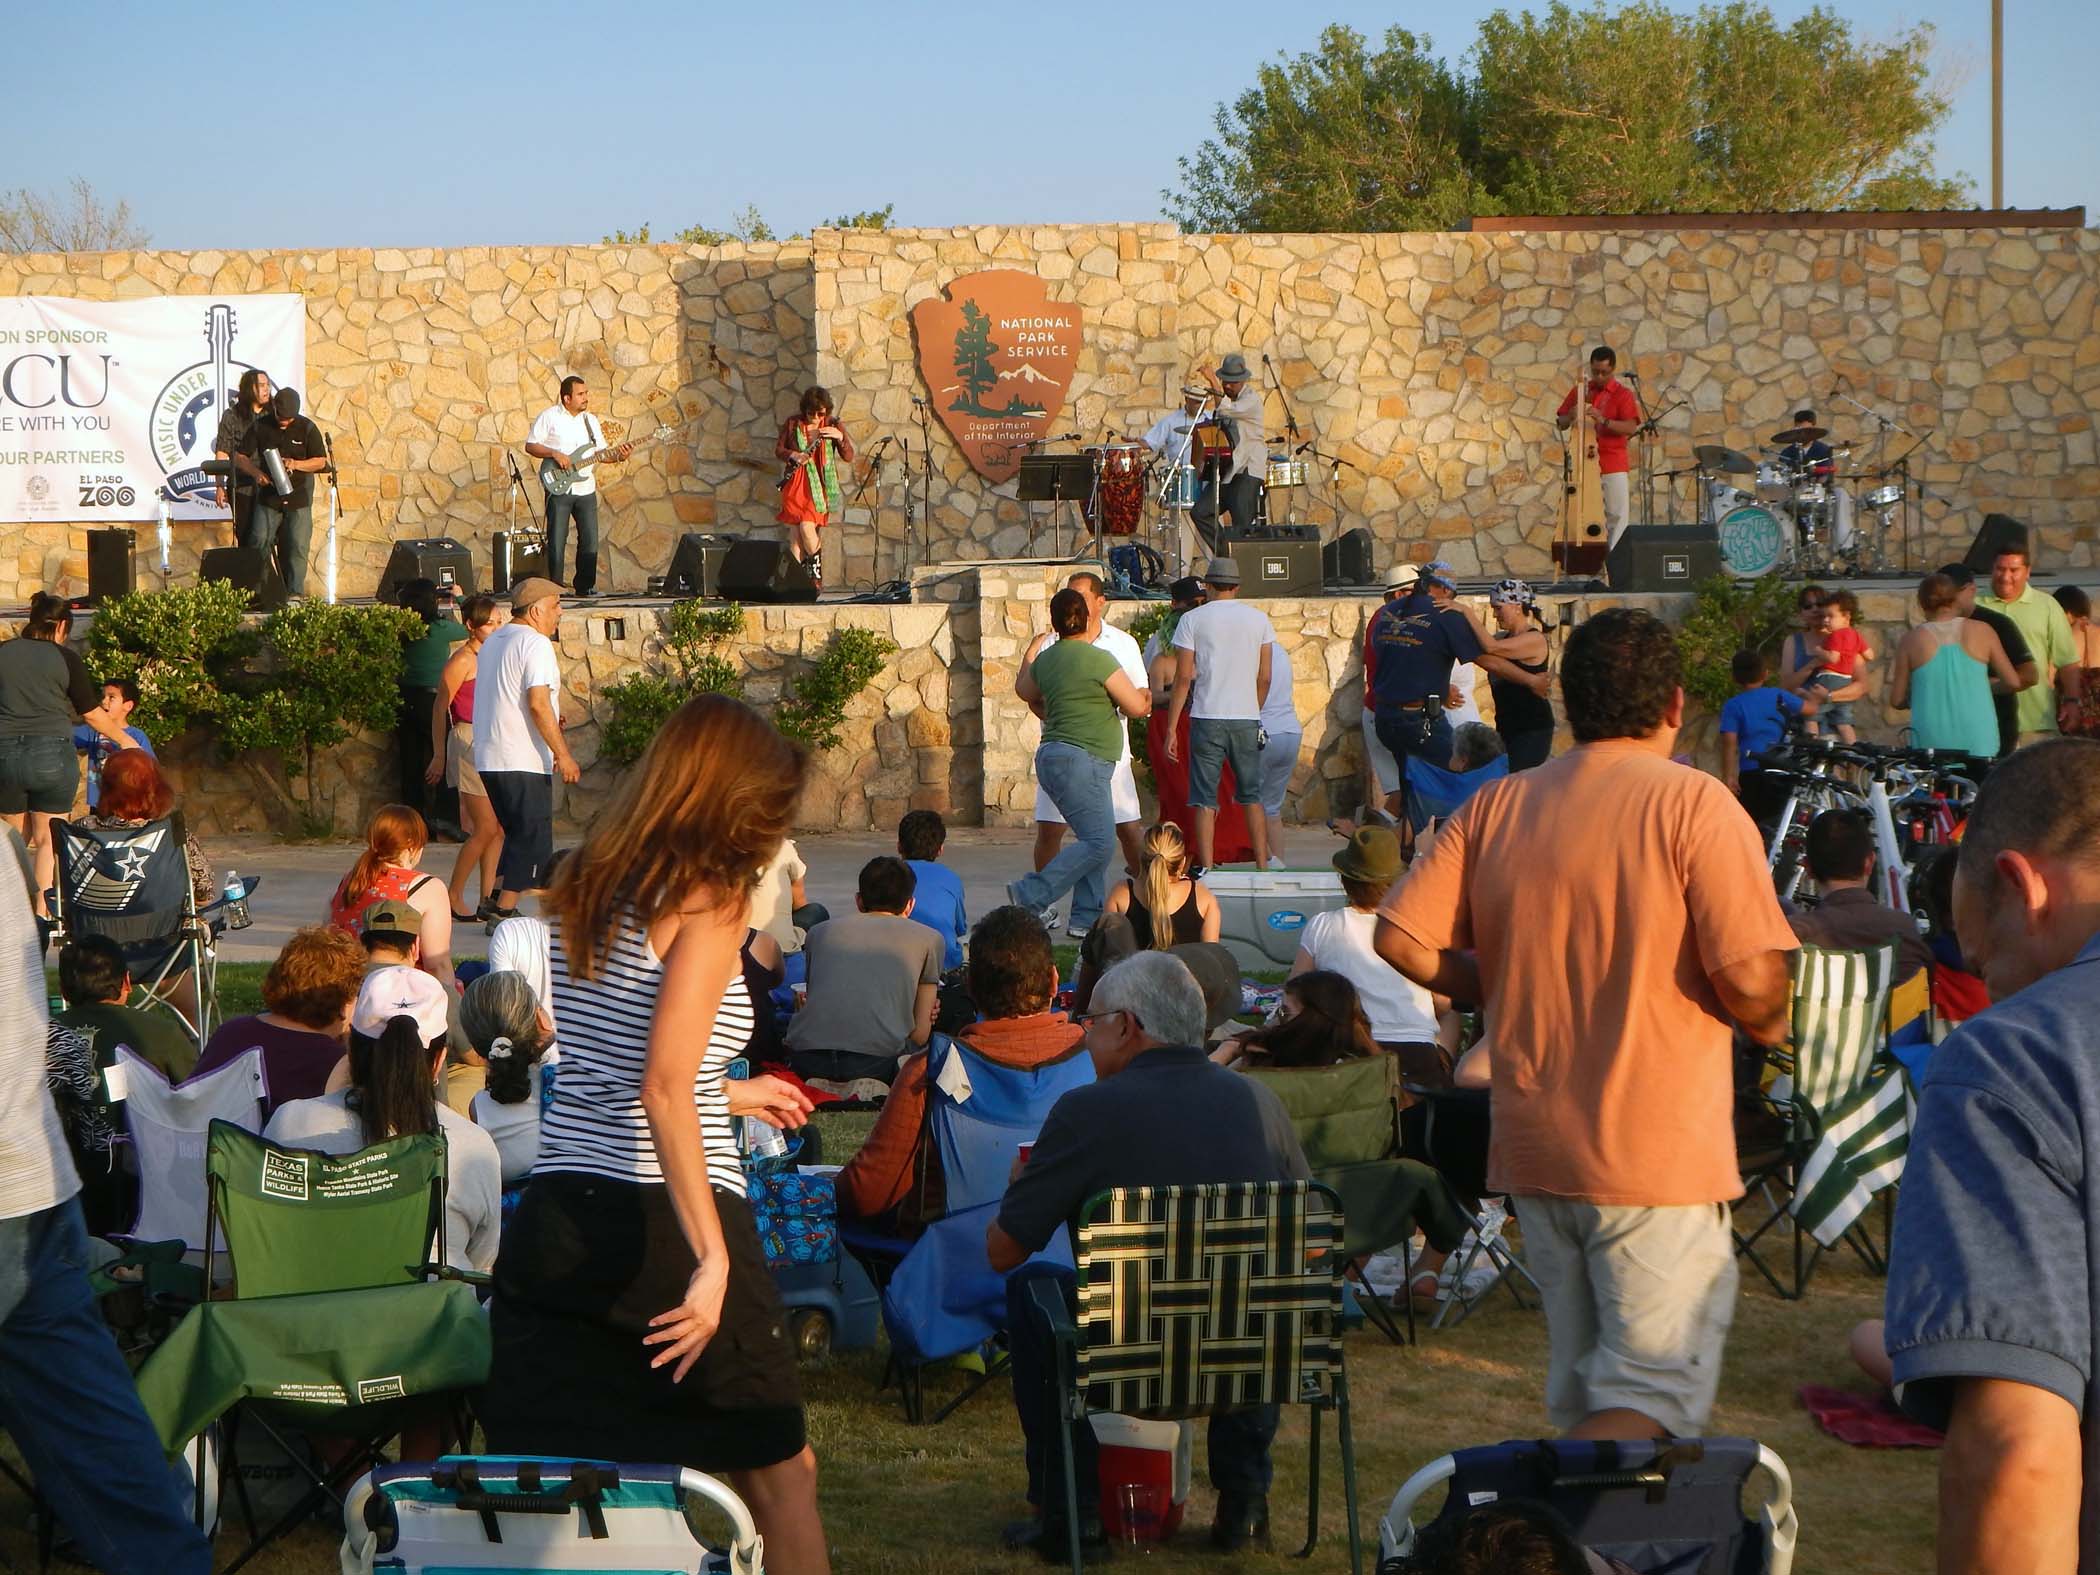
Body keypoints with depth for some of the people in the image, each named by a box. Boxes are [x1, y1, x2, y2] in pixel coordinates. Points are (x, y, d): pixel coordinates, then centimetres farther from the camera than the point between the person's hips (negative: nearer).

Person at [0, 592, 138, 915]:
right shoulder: (65, 658, -2)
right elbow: (93, 714, 4)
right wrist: (124, 740, 18)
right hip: (51, 755, -2)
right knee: (49, 840, 5)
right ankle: (43, 911, -1)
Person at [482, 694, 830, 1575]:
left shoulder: (585, 890, 12)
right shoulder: (708, 899, -9)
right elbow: (664, 1090, -20)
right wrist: (713, 1259, -23)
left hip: (559, 1211, 7)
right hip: (660, 1219, -6)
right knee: (778, 1474, 11)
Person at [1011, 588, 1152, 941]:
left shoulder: (1045, 658, 11)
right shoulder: (1098, 659, -11)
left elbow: (1025, 691, 33)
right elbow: (1137, 707, -5)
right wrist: (1142, 696, 16)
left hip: (1054, 753, 9)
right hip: (1080, 760, -9)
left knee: (1097, 841, 10)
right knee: (1099, 842, -13)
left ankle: (1085, 918, 4)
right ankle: (1030, 896, -15)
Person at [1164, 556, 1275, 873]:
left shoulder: (1192, 620, -1)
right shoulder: (1259, 619, 6)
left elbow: (1183, 677, -5)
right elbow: (1265, 676, 7)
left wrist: (1171, 729, -2)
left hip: (1206, 719, -2)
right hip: (1247, 718, 2)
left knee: (1205, 799, 2)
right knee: (1252, 796, 12)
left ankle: (1206, 869, -3)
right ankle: (1262, 866, 11)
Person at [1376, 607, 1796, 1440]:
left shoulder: (1495, 806, 4)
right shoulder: (1694, 804, -11)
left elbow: (1400, 936, 0)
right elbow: (1750, 980, -18)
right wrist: (1768, 1021, 4)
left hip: (1533, 1147, 6)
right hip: (1658, 1155, -6)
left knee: (1583, 1391, 18)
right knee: (1658, 1393, -3)